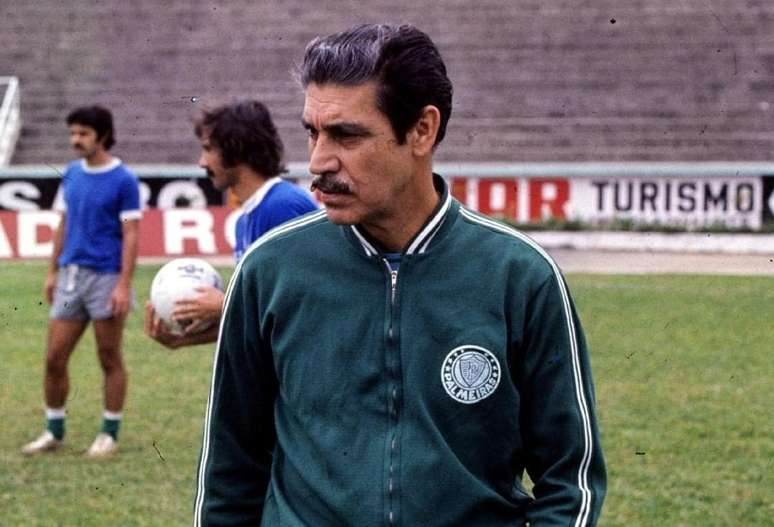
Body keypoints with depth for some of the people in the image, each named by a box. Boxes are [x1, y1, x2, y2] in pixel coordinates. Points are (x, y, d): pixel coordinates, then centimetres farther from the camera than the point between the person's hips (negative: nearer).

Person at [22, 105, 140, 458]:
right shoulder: (72, 174, 9)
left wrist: (124, 285, -16)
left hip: (106, 278, -5)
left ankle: (109, 435, 14)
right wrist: (53, 271, 14)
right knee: (54, 359, 5)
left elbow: (130, 236, -9)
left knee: (110, 360, 4)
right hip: (70, 275, 6)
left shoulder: (123, 181, -7)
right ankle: (54, 432, 17)